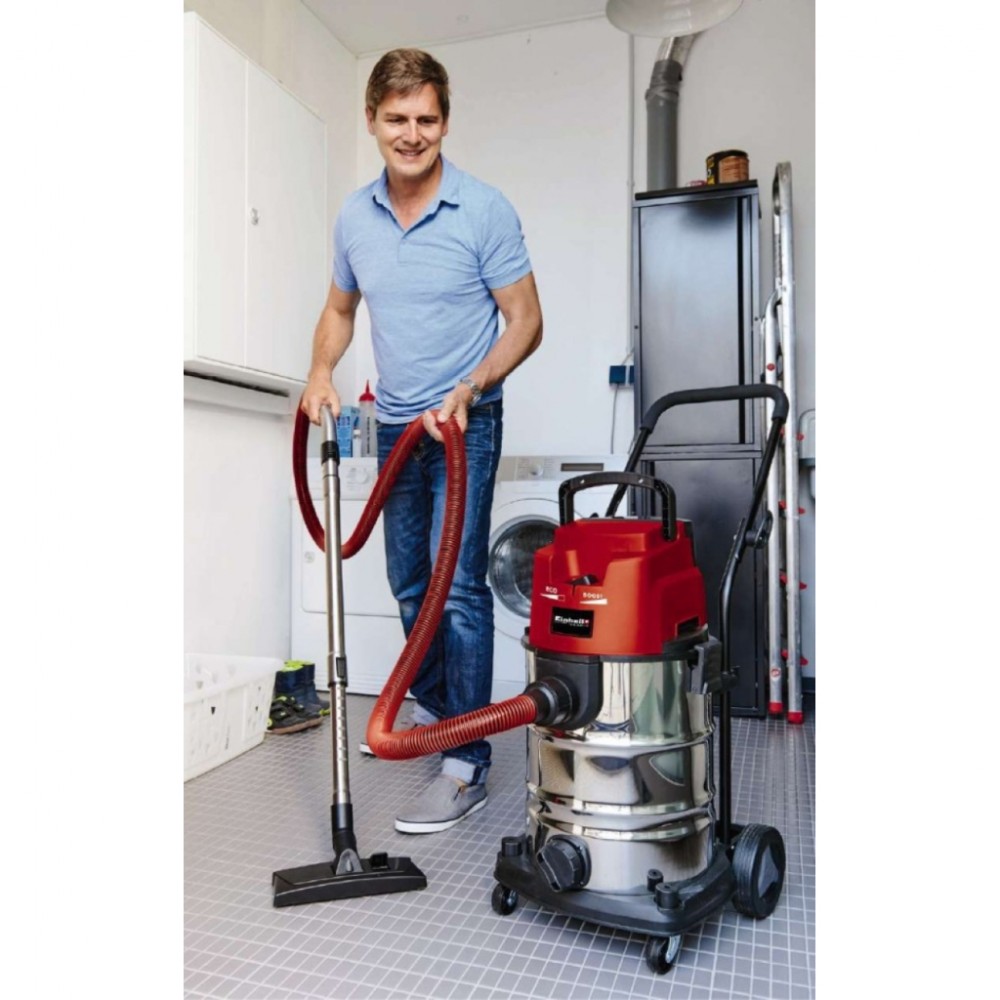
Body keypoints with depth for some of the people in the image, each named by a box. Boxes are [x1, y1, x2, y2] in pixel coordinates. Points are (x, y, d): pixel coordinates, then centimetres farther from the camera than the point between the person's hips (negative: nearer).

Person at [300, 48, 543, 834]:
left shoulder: (485, 211, -11)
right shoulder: (354, 217, 5)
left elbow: (525, 322, -9)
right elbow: (341, 309, 17)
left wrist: (468, 391, -23)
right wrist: (321, 373, -2)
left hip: (465, 425, -6)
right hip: (395, 425, 6)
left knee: (458, 586, -12)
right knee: (412, 586, 15)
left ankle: (467, 766, -2)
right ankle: (434, 711, 36)